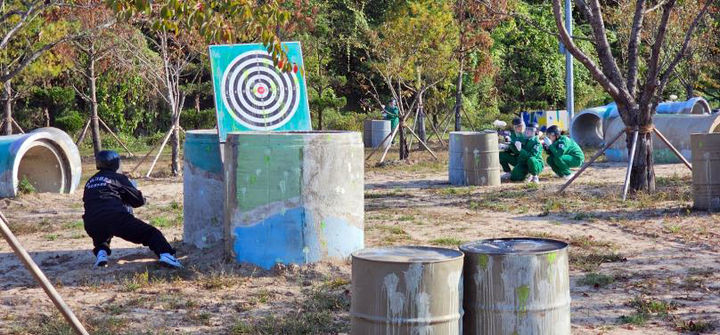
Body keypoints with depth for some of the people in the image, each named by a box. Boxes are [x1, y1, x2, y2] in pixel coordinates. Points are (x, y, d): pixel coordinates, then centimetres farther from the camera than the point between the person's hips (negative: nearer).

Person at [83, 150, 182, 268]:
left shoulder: (89, 182, 25)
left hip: (92, 225, 5)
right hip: (115, 217, -5)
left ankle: (101, 252, 10)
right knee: (151, 232, -2)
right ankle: (165, 254, -26)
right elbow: (138, 201, 9)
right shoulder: (118, 178, 10)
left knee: (100, 237, 40)